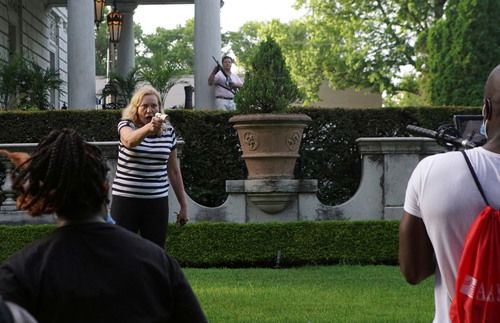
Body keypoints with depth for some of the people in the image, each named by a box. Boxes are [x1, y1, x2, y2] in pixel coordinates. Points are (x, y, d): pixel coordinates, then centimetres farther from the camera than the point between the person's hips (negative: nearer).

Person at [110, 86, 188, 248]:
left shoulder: (168, 131, 8)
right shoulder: (126, 125, -3)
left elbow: (174, 172, 15)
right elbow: (129, 140, -29)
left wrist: (183, 205, 15)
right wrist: (148, 128, -49)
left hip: (157, 202, 3)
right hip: (126, 199, -3)